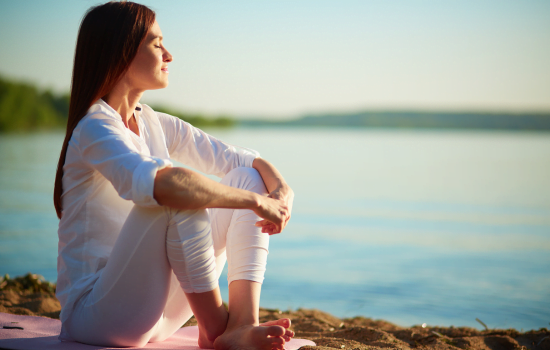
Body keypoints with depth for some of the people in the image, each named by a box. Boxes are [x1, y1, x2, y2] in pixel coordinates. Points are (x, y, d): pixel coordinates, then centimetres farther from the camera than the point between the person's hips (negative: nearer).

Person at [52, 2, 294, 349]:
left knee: (247, 178, -1)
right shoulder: (96, 129, -17)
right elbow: (160, 183, -37)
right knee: (179, 195, -32)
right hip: (94, 314, -8)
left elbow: (246, 160, 8)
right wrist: (256, 200, -29)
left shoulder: (156, 125, 9)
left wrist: (282, 190, -14)